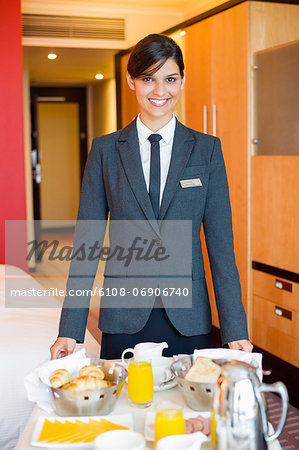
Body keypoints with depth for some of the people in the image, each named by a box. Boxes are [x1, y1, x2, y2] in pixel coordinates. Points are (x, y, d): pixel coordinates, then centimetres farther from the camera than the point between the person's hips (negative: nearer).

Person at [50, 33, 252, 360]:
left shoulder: (207, 149, 3)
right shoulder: (105, 150, 3)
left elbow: (220, 242, 1)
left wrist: (235, 331, -4)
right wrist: (70, 331, -3)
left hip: (188, 322, 0)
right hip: (123, 321, 0)